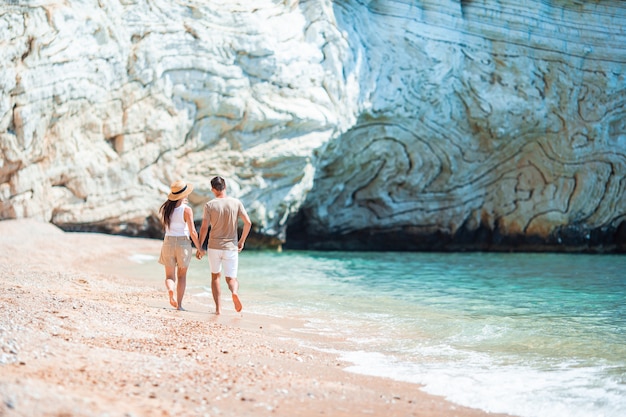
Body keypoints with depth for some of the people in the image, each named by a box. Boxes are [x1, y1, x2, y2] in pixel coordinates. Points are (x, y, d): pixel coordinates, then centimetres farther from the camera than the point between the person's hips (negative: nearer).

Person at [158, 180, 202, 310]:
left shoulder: (166, 208, 1)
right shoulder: (186, 210, -12)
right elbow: (192, 232, -14)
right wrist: (199, 248, -1)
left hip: (168, 242, 3)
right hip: (183, 243, -3)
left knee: (170, 275, 10)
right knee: (182, 275, 14)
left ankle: (170, 290, -22)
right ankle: (179, 304, 15)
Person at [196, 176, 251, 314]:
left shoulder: (209, 205, -5)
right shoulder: (236, 203, -2)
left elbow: (204, 228, -7)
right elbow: (248, 222, -5)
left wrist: (199, 247, 3)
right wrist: (242, 241, 7)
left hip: (214, 247, 0)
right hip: (231, 247, 0)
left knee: (215, 276, 18)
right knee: (231, 278, 9)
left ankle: (218, 307, 9)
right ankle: (235, 292, -26)